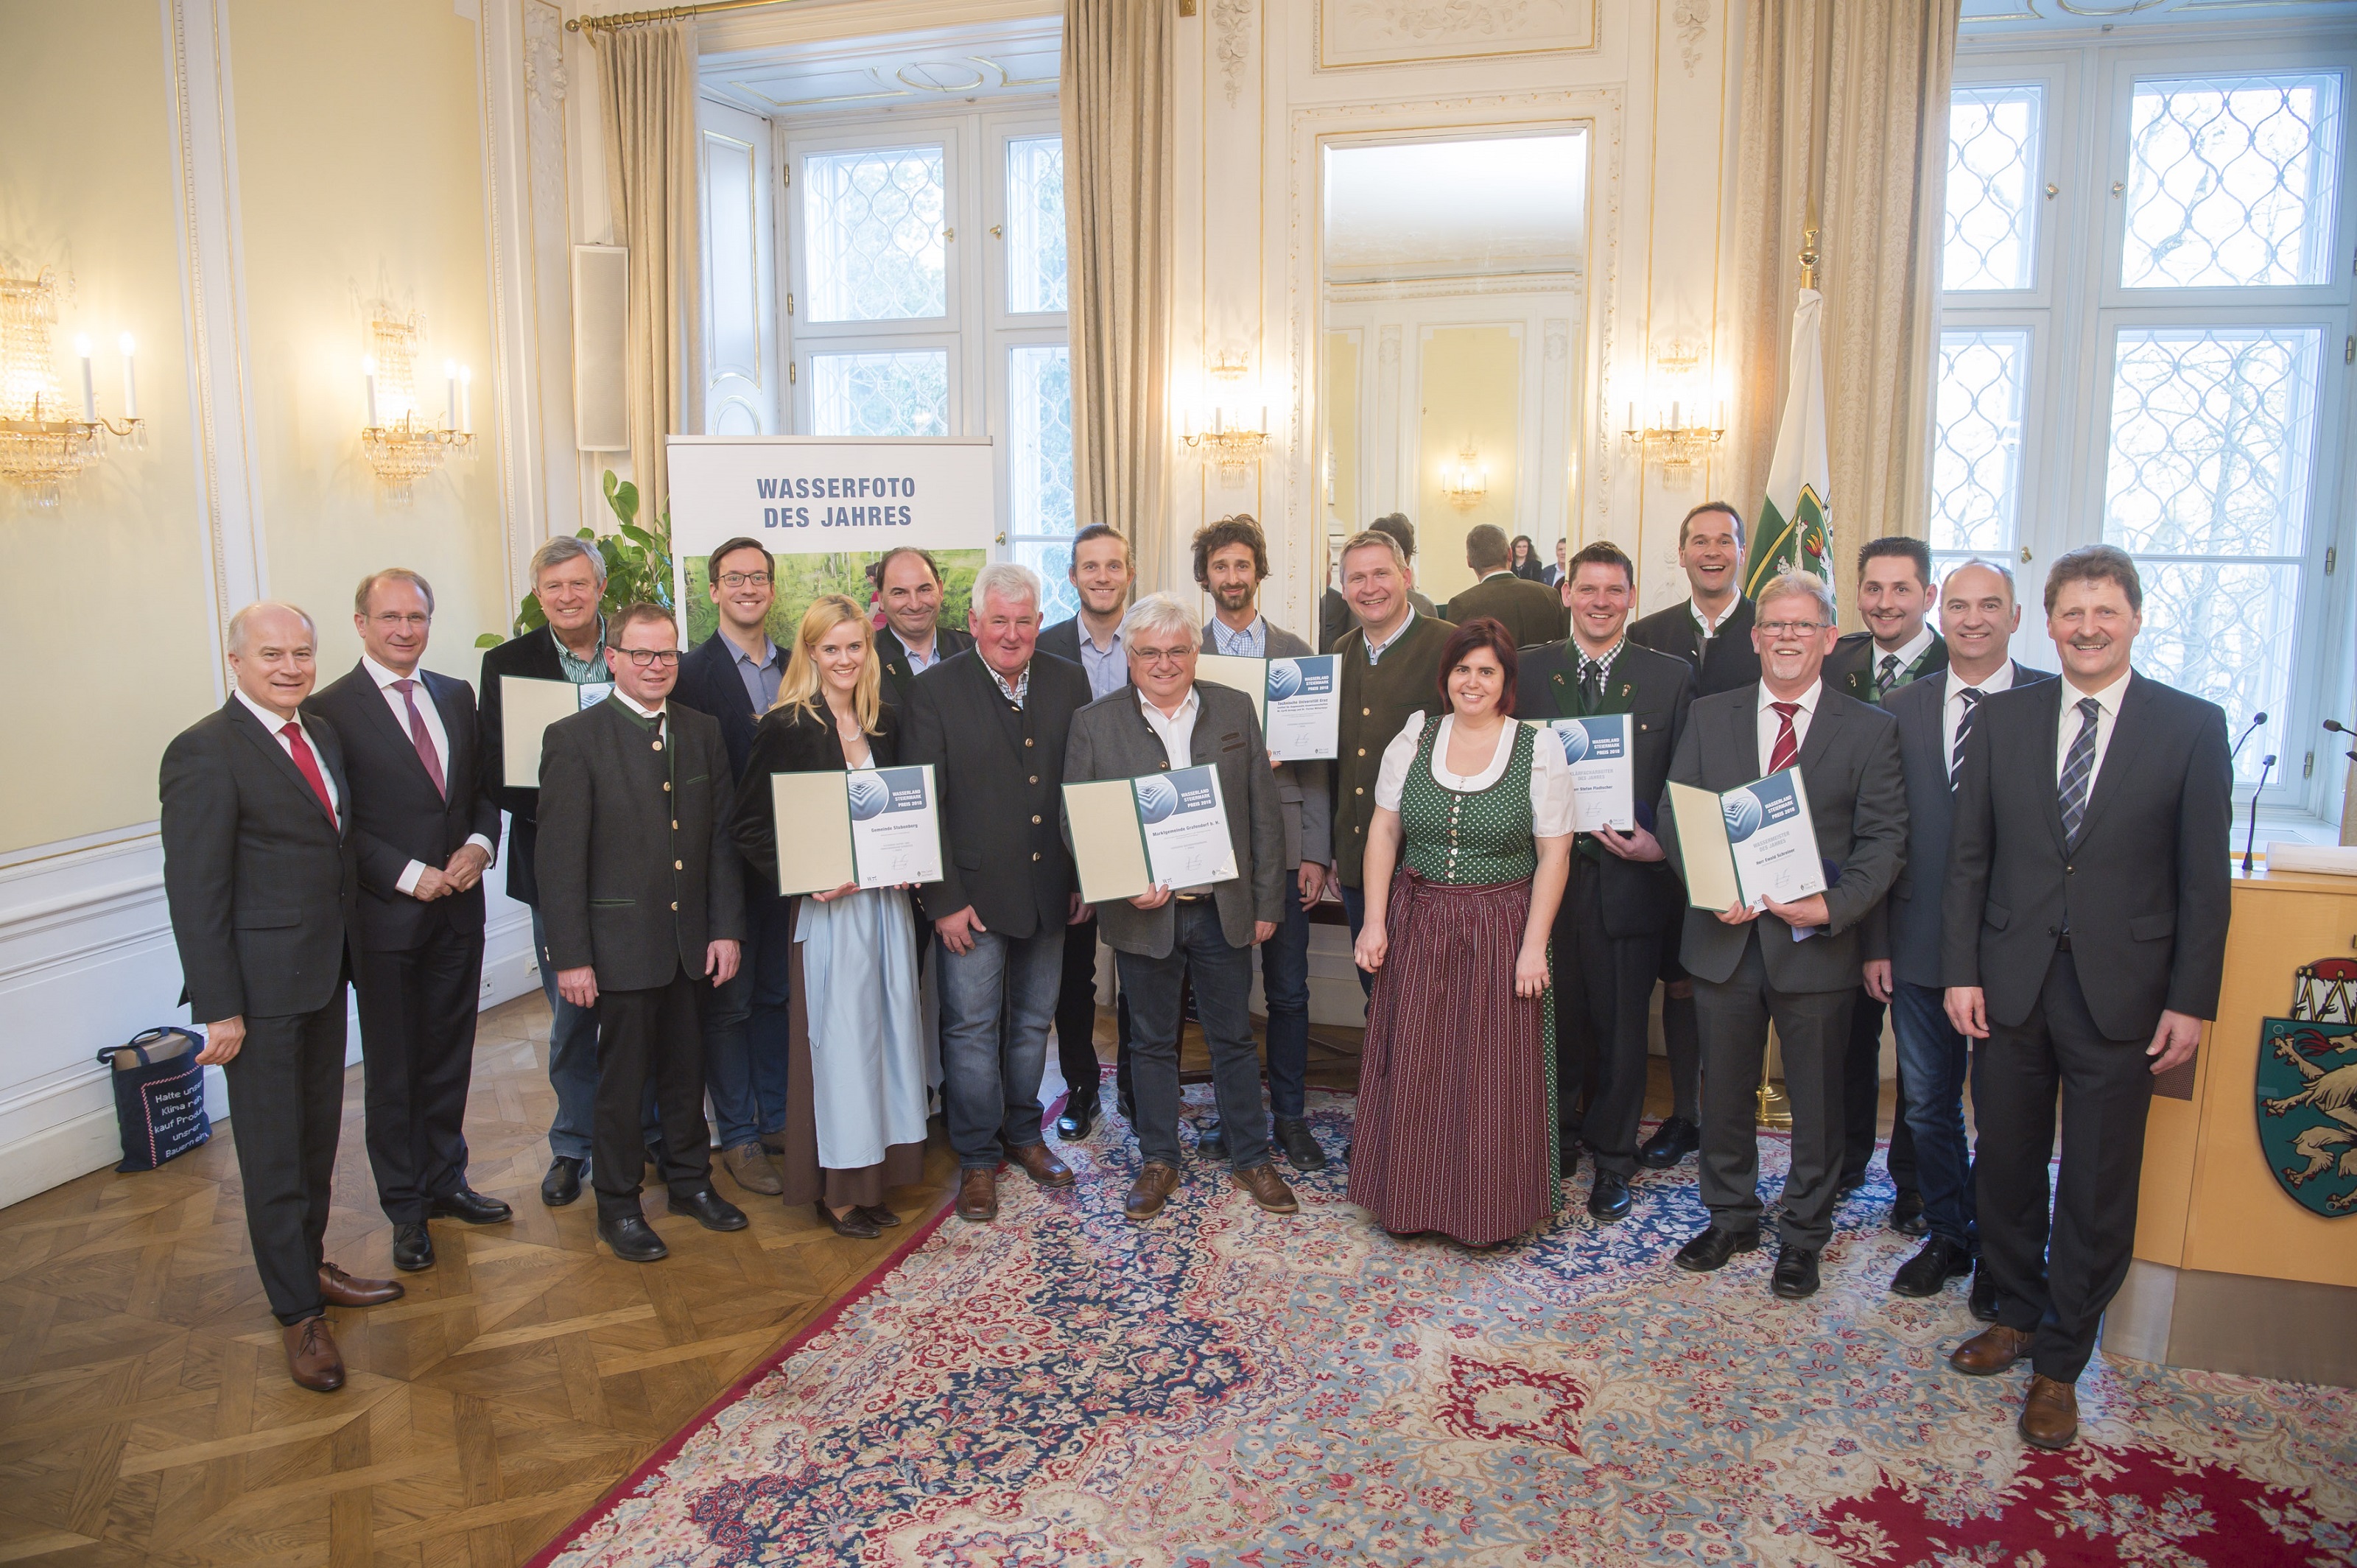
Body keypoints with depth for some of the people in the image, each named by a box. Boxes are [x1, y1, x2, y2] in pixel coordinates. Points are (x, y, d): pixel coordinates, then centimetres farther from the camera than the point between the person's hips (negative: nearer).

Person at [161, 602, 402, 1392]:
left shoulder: (322, 734, 9)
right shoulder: (204, 752, -15)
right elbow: (194, 891, -16)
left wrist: (348, 952, 9)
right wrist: (218, 1008, -17)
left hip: (326, 972, 8)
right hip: (261, 987, -7)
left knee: (318, 1136, 19)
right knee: (274, 1152, 5)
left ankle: (310, 1268, 36)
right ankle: (299, 1313, 17)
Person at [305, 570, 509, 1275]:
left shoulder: (457, 696, 9)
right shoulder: (330, 709, -8)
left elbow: (484, 786, 12)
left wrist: (481, 843, -7)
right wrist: (409, 875, -17)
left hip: (459, 907, 5)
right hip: (385, 918, -5)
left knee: (449, 1056, 15)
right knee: (392, 1069, 8)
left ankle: (445, 1181, 31)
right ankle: (406, 1208, 22)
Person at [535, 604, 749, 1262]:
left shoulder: (702, 732, 6)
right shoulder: (575, 739, -9)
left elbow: (722, 837, 7)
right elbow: (560, 857, -11)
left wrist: (726, 928, 2)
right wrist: (571, 957, -13)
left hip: (691, 940, 4)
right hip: (621, 943, -4)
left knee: (687, 1068, 17)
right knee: (621, 1080, 7)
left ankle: (690, 1181, 35)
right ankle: (618, 1207, 24)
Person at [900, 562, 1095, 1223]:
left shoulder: (1068, 683, 4)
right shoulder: (935, 690, -7)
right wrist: (944, 900, -12)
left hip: (1050, 891, 4)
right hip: (973, 894, -3)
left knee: (1032, 1022, 16)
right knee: (972, 1027, 4)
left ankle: (1023, 1132, 35)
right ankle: (977, 1157, 19)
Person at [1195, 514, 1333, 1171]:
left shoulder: (1296, 653, 6)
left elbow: (1313, 760, 4)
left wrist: (1316, 853, -2)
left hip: (1283, 842, 1)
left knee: (1288, 992, 5)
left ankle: (1290, 1115, 20)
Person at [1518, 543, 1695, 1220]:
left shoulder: (1672, 676, 0)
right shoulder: (1530, 670, 5)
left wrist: (1660, 844, -13)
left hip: (1628, 877, -1)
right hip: (1547, 872, 1)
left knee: (1621, 1026, 10)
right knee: (1555, 1014, 13)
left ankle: (1612, 1158, 27)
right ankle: (1559, 1135, 34)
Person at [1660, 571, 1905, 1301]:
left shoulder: (1869, 730, -1)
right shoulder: (1710, 717, 5)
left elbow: (1883, 839, -5)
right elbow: (1673, 814, 3)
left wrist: (1833, 906, -19)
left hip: (1816, 943, -2)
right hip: (1725, 936, 2)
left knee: (1816, 1100, 11)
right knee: (1723, 1090, 14)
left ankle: (1803, 1235, 30)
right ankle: (1730, 1217, 35)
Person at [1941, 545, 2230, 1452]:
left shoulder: (2192, 727, -2)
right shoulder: (2002, 720, 4)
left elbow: (2203, 879, -2)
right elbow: (1968, 858, 4)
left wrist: (2191, 1000, -5)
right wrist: (1960, 971, -1)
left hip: (2121, 992, -2)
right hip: (2011, 981, 2)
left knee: (2098, 1186, 7)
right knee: (2006, 1165, 13)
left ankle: (2059, 1363, 22)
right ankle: (2018, 1314, 34)